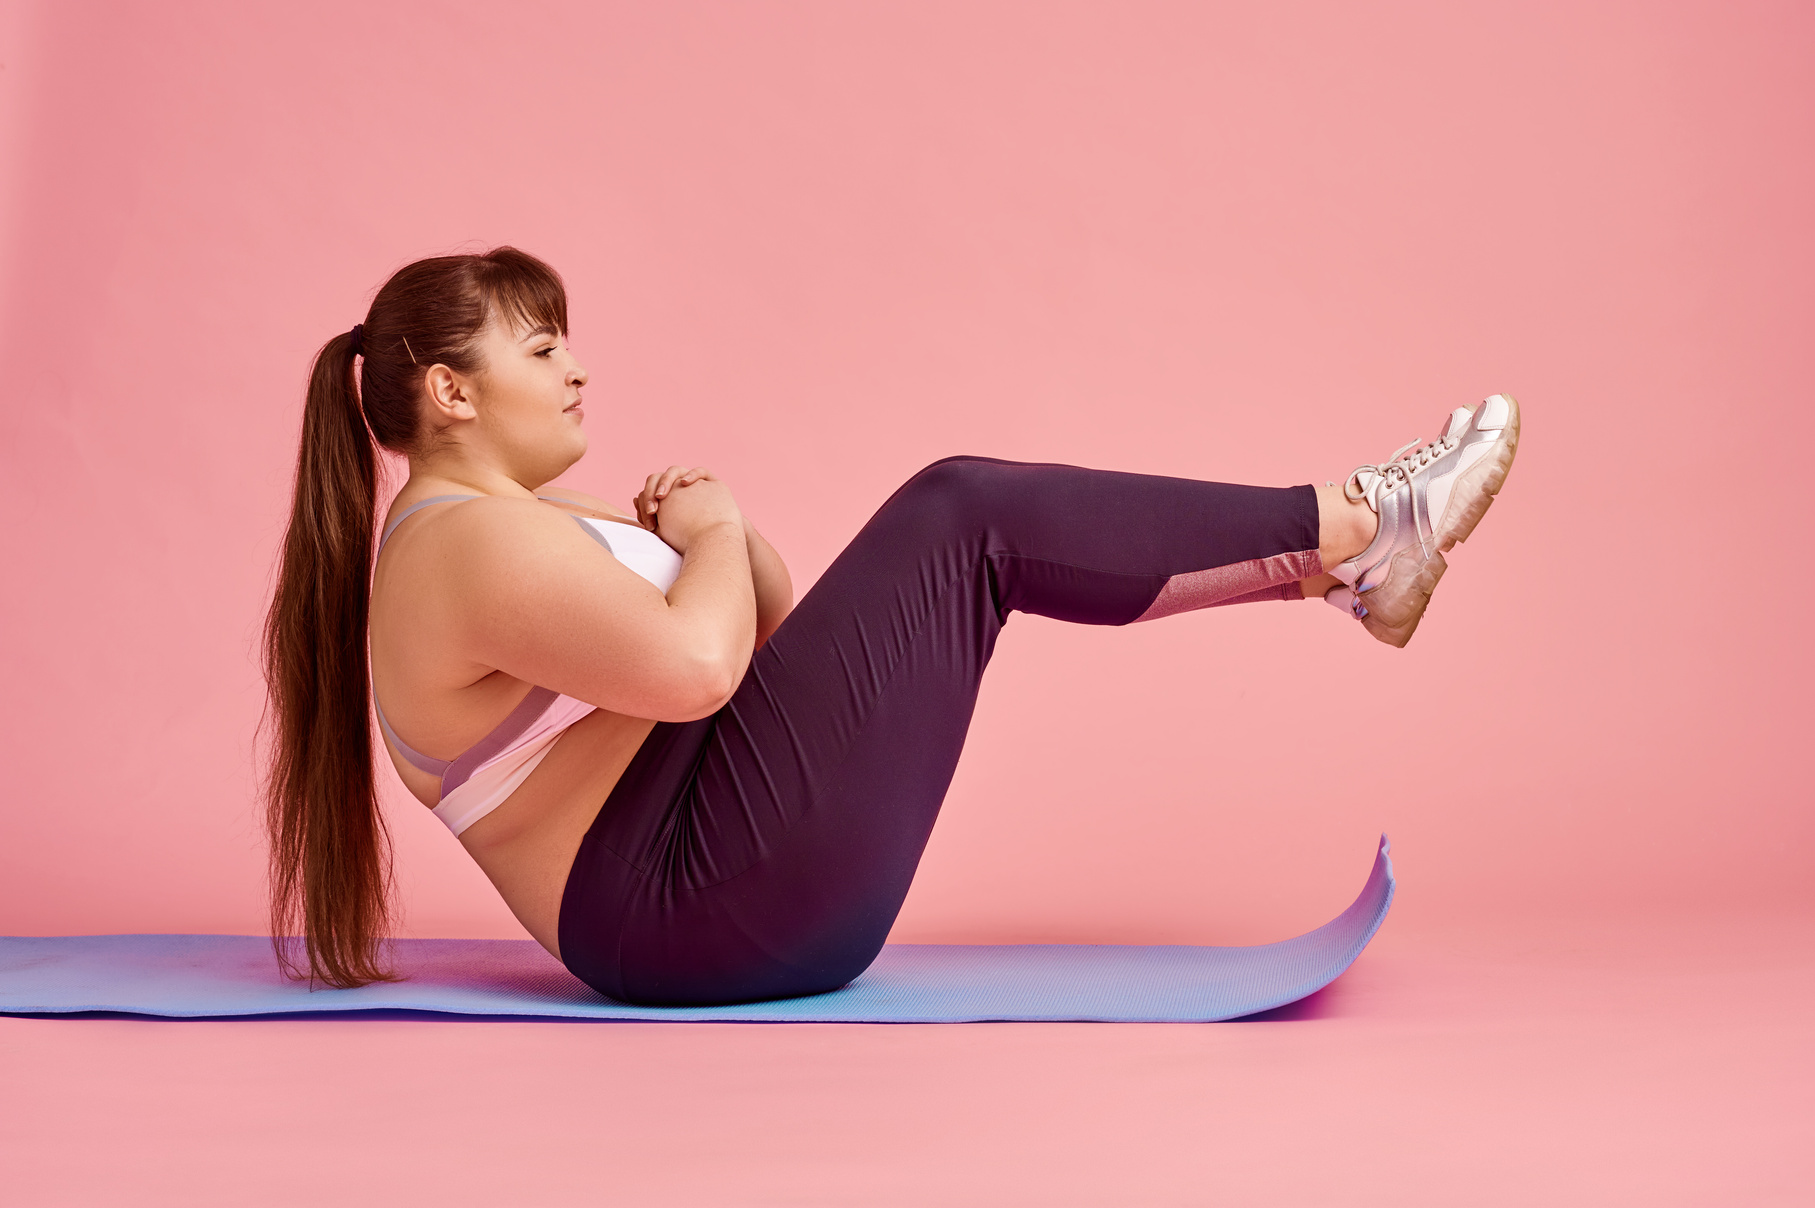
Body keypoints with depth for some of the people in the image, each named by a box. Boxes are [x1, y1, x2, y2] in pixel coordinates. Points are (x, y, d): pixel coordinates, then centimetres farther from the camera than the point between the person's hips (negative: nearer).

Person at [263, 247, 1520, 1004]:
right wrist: (711, 534, -9)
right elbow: (692, 665, -29)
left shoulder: (525, 531, 20)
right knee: (962, 517, -10)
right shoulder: (465, 545, -13)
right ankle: (1356, 533, -1)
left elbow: (759, 629, 24)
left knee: (964, 522, 7)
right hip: (692, 911, -11)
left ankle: (1346, 549, 7)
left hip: (729, 904, 11)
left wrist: (732, 537, 3)